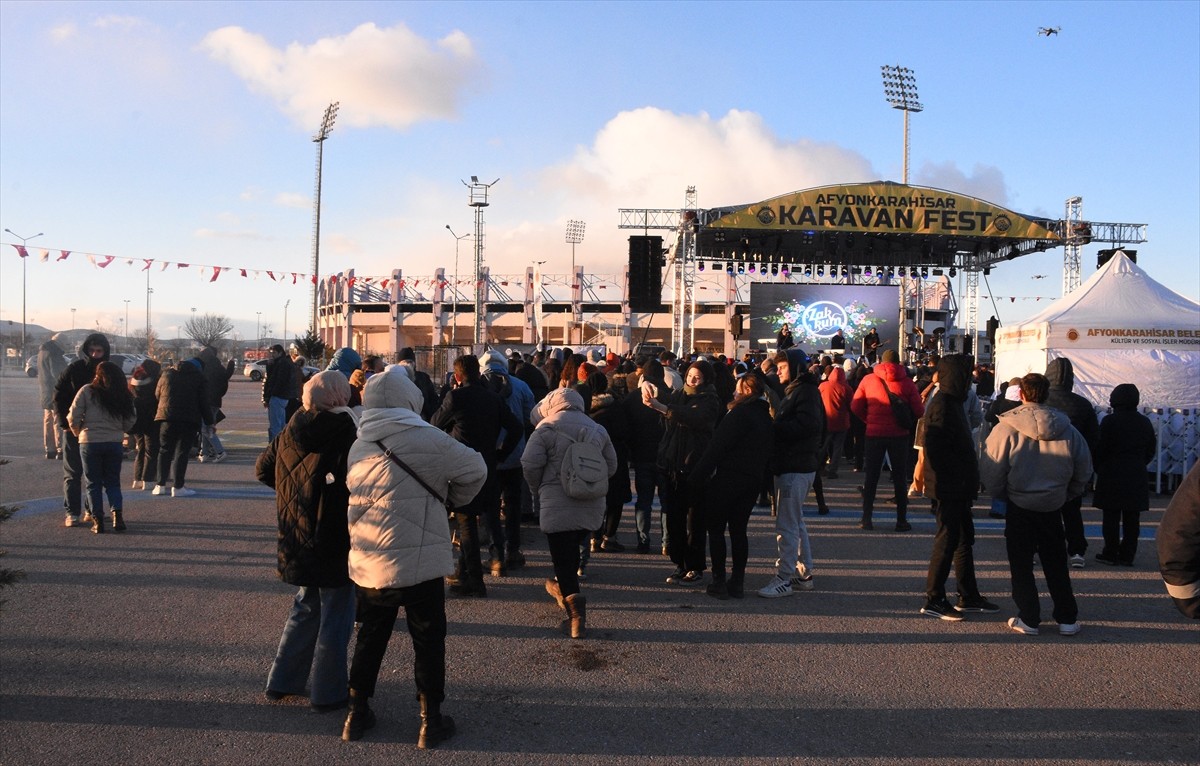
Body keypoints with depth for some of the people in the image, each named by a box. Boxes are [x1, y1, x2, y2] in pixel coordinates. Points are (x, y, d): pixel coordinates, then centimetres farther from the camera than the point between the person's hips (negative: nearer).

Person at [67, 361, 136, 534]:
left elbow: (73, 417, -6)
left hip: (90, 442, -2)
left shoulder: (87, 391, -5)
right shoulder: (124, 396, 4)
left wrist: (78, 432, 11)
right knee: (113, 482, 13)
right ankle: (117, 516, -2)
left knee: (94, 483, 8)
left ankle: (97, 520, 5)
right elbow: (129, 422, 5)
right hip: (115, 443, 2)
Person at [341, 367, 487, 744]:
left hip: (367, 564, 6)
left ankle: (357, 713, 31)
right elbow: (475, 469, -6)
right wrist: (452, 498, 10)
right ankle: (430, 721, 19)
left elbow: (353, 504, 13)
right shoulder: (425, 439, -15)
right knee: (428, 641, 10)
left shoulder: (358, 446, 4)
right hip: (418, 564, -5)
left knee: (370, 638, 20)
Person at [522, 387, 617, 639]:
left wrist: (539, 488, 6)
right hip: (592, 505, 5)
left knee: (563, 558, -3)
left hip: (558, 504, -5)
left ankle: (575, 610, -13)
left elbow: (530, 464, -11)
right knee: (572, 551, 24)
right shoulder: (597, 429, 13)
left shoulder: (547, 427, -3)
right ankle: (562, 586, 40)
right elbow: (611, 466, 15)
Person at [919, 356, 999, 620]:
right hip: (948, 488, -10)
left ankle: (969, 596, 25)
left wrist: (968, 483, 16)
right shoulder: (942, 406, -17)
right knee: (947, 540, -4)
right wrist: (955, 481, -23)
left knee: (964, 538, 15)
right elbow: (937, 450, -24)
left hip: (958, 488, 10)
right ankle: (933, 600, 5)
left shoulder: (952, 403, 15)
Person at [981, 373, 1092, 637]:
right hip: (1053, 508, 3)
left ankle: (1028, 619, 12)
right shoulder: (1068, 430, -2)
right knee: (1056, 565, 16)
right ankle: (1067, 619, 21)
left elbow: (991, 471, -13)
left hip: (1019, 507, -3)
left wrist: (1002, 494, 5)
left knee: (1021, 565, 9)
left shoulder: (1007, 428, -15)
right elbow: (1084, 470, 7)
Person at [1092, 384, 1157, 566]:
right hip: (1136, 477, 4)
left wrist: (1098, 468, 5)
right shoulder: (1145, 423, 7)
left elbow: (1100, 449, -9)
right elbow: (1151, 450, 13)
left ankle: (1110, 554, 4)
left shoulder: (1110, 421, -10)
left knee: (1111, 518, 1)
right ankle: (1127, 555, 10)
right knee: (1132, 519, 7)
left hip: (1112, 476, -4)